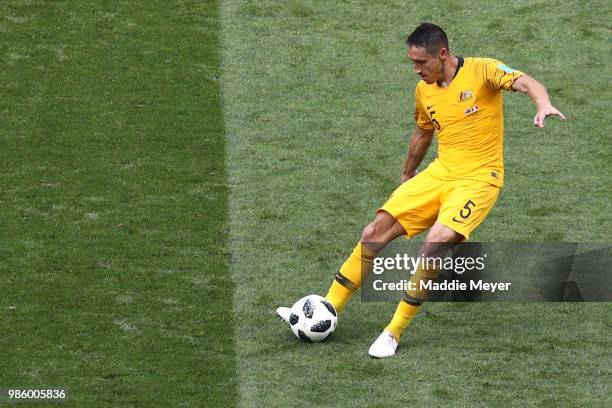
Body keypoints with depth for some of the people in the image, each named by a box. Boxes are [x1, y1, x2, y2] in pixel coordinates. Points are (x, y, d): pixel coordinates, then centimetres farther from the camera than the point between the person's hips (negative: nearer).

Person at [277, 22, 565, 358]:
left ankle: (393, 334, -13)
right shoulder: (424, 91, 9)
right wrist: (407, 175, 36)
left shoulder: (482, 71, -11)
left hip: (478, 178, -6)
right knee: (375, 232, -3)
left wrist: (542, 105, -47)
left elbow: (526, 83, -25)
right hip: (439, 174, 6)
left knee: (435, 244, -26)